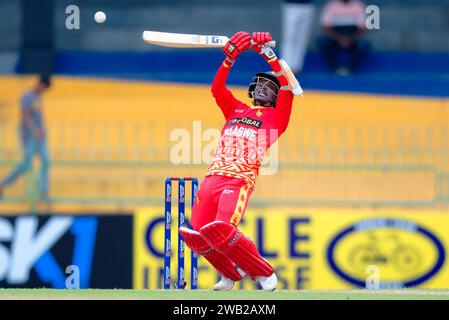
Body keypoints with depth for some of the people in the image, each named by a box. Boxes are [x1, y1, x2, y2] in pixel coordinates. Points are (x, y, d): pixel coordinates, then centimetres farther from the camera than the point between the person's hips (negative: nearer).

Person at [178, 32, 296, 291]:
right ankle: (232, 274, 16)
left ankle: (265, 273, -7)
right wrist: (230, 57, 6)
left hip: (240, 180, -6)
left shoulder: (275, 116, 13)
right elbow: (217, 87, 17)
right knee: (197, 235, -10)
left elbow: (287, 88, -1)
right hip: (212, 179, 6)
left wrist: (270, 55, -2)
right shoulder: (236, 109, 28)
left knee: (221, 230, -26)